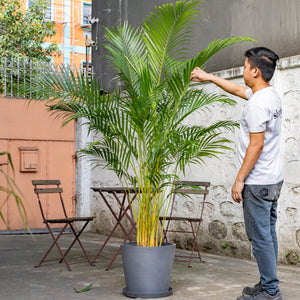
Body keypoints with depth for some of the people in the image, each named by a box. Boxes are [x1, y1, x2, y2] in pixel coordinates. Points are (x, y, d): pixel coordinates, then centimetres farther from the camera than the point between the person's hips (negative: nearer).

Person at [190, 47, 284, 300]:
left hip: (258, 182, -10)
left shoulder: (257, 104, -20)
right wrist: (208, 77, 33)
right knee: (268, 232, 14)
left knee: (260, 235, -3)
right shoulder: (271, 95, 11)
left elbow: (256, 145, -22)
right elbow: (238, 90, 27)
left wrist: (240, 180, -16)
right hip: (273, 178, 10)